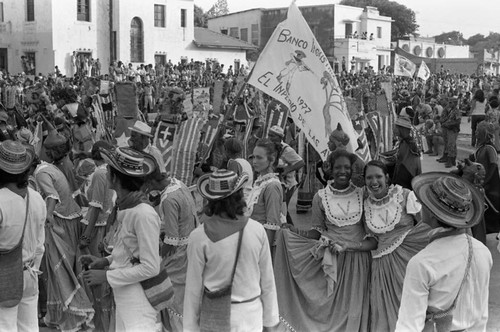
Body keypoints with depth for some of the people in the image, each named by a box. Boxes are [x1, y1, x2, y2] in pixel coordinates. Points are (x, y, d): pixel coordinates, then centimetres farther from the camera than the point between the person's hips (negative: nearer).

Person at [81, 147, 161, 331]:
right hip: (124, 300, 8)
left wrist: (107, 276, -15)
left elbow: (150, 268, -20)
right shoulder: (125, 207, 3)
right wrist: (105, 261, 4)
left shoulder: (144, 214, -21)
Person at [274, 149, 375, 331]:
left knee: (354, 306, 5)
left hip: (358, 257, 0)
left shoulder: (362, 194, 0)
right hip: (332, 259, 0)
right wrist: (293, 231, -13)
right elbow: (317, 232, 3)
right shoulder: (321, 197, -1)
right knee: (332, 305, 3)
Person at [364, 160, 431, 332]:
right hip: (383, 264, 3)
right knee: (386, 311, 5)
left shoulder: (404, 195, -7)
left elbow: (427, 226, -8)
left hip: (409, 258, -3)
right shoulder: (366, 204, 3)